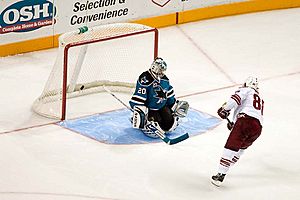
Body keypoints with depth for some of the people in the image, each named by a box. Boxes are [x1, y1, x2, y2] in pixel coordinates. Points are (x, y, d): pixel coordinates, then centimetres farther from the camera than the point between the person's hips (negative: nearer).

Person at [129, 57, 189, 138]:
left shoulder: (164, 79, 2)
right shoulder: (145, 80, -25)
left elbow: (169, 93, 18)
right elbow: (138, 98, -26)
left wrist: (176, 105, 18)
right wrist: (138, 111, -31)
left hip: (162, 106, 7)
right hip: (149, 108, -7)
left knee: (171, 122, -5)